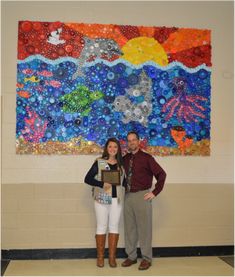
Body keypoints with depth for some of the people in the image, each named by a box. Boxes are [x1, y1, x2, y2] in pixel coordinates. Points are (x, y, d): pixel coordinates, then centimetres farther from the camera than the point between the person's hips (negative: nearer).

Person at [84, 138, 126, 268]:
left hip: (117, 199, 3)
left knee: (114, 227, 7)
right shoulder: (99, 162, -2)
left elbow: (125, 181, 13)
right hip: (102, 198, -3)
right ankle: (100, 257, 15)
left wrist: (121, 185, -8)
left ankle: (112, 257, 16)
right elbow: (87, 179, -6)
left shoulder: (121, 164, 8)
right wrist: (102, 184, -18)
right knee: (101, 227, 5)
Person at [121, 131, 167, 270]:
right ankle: (131, 256, 23)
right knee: (129, 228, 10)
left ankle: (147, 258, 12)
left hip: (142, 196, -5)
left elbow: (161, 174, -8)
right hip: (128, 196, 5)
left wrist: (155, 192, -10)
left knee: (144, 228, 1)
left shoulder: (146, 158, -5)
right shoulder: (125, 159, 10)